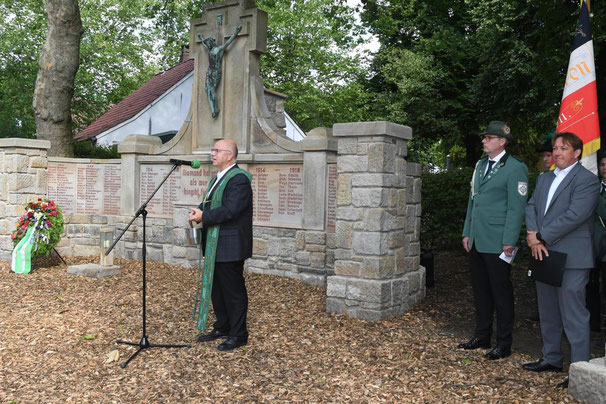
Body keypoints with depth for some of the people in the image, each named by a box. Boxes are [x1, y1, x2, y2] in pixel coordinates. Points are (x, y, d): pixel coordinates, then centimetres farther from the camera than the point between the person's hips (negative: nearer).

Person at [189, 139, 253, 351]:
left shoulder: (239, 179, -16)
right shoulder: (218, 178, 17)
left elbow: (230, 210, -25)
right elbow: (210, 204, 20)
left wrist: (203, 217, -18)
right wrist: (199, 210, -1)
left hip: (230, 246, -10)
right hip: (214, 246, 10)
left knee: (233, 291, 1)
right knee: (216, 289, 18)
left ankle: (238, 335, 13)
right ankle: (222, 328, 32)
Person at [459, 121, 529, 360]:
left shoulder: (515, 168, -8)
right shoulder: (480, 165, 15)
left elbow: (516, 208, -12)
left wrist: (509, 242, -15)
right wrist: (467, 233, 14)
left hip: (497, 243, -7)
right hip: (477, 241, 7)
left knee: (501, 292, 2)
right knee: (480, 290, 14)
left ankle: (504, 344, 14)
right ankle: (482, 336, 26)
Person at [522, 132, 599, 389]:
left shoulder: (587, 180, -9)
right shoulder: (545, 178, 16)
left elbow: (574, 215, -19)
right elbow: (531, 206, 9)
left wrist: (540, 237, -16)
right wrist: (533, 235, -8)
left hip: (571, 258, -8)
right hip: (544, 254, 8)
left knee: (573, 315, -4)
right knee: (548, 312, 17)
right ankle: (551, 359, 30)